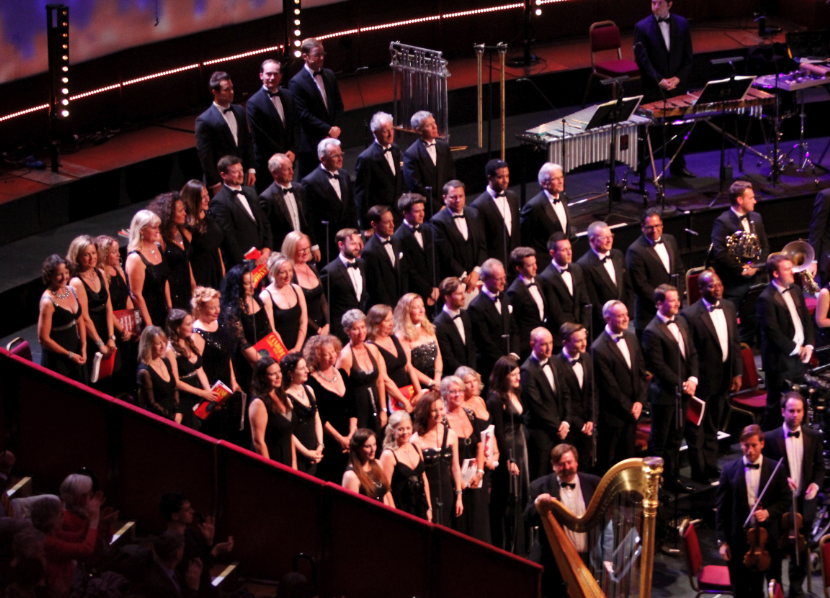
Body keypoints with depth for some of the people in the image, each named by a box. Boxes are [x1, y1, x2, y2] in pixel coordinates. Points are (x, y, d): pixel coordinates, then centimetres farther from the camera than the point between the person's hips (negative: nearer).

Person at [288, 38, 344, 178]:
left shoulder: (329, 75, 10)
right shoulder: (296, 83, -11)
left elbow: (339, 105, 13)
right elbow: (304, 115, -15)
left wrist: (335, 129, -3)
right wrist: (329, 130, -16)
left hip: (332, 139, 6)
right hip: (311, 144, -6)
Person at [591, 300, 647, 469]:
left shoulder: (631, 338, 5)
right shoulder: (599, 349, -18)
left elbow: (642, 372, 9)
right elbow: (609, 387, -16)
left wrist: (639, 401, -3)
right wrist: (629, 407, -11)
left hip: (632, 410, 6)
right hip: (612, 415, -6)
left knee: (628, 456, 13)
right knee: (607, 461, 4)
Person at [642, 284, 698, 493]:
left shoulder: (680, 323, 9)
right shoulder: (652, 332, -17)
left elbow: (692, 353, 13)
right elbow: (658, 366, -18)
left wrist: (693, 378, -2)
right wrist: (681, 385, -15)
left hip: (683, 391, 7)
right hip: (664, 393, -7)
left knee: (675, 438, 15)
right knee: (659, 440, 3)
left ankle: (673, 478, 23)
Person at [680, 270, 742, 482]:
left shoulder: (728, 307, 1)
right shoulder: (690, 315, -20)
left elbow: (735, 342, 8)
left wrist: (737, 373, 6)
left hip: (724, 378, 7)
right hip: (703, 381, -6)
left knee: (713, 427, 20)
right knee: (697, 429, 8)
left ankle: (711, 466, 32)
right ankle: (699, 471, 19)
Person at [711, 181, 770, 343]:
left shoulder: (756, 218, 11)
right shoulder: (723, 222, -12)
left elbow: (764, 247, 15)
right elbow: (719, 254, -19)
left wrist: (756, 266, -3)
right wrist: (741, 270, -14)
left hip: (753, 280, 7)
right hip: (732, 284, -7)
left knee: (751, 320, 11)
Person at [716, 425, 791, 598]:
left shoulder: (775, 470, -1)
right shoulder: (729, 470, -2)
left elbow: (786, 499, 5)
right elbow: (721, 508, 0)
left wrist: (768, 512, -15)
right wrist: (722, 541, -4)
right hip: (737, 541, 0)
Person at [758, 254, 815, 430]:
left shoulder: (795, 290, 10)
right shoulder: (767, 298, -16)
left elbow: (807, 320, 15)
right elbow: (772, 332, -18)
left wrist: (809, 345, 1)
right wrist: (795, 349, -12)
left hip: (800, 356, 7)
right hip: (780, 360, -7)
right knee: (776, 404, 3)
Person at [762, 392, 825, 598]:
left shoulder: (814, 437, 1)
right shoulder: (770, 438, -7)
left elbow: (819, 467, 8)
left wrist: (816, 484, -11)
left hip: (804, 504, 2)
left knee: (801, 551, 11)